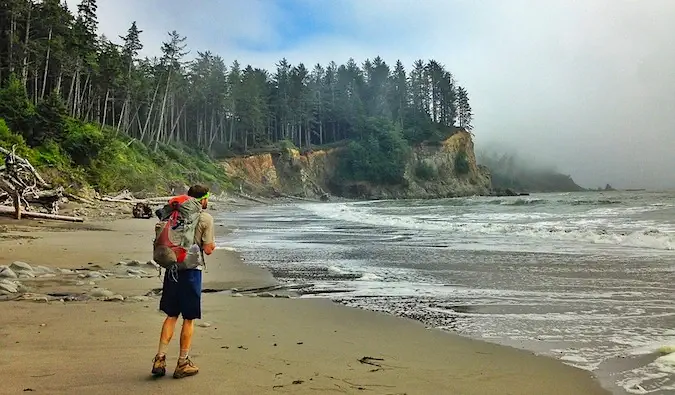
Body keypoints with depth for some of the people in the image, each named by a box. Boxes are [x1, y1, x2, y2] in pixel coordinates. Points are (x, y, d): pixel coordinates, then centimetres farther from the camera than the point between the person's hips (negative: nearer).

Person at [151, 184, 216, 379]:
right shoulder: (206, 218, -6)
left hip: (172, 268, 5)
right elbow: (208, 250, -7)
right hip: (191, 270, -5)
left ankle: (160, 358, 11)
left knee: (171, 316, 15)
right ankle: (182, 364, 14)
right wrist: (213, 244, 13)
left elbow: (158, 228, 6)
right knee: (189, 319, 6)